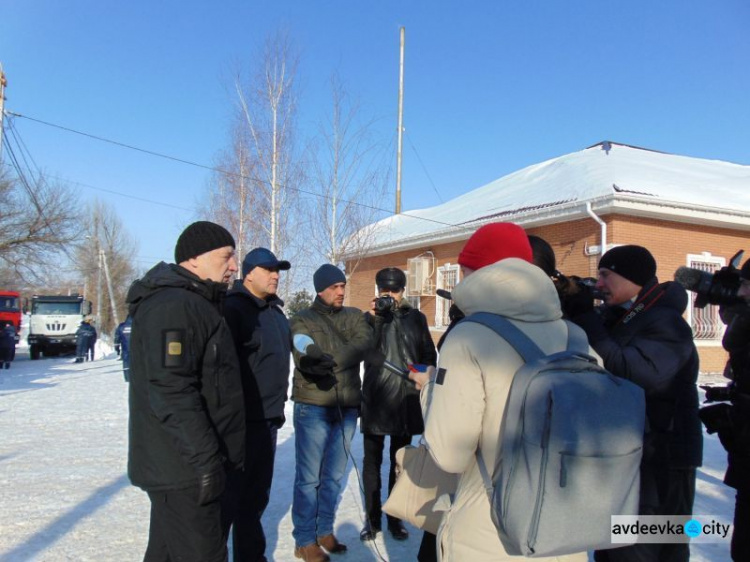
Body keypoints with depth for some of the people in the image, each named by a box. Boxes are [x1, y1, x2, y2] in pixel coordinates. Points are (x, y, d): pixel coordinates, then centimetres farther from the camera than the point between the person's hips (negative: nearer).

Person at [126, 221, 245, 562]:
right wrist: (205, 458, -24)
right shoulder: (174, 306, -19)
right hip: (185, 469, -11)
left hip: (183, 465, 11)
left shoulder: (194, 304, 16)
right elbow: (172, 392, -27)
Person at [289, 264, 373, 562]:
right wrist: (342, 357, -30)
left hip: (347, 407, 4)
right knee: (309, 477, 2)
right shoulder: (302, 320, -1)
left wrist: (328, 360, -20)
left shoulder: (355, 316, 11)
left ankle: (324, 531, 28)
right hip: (313, 408, -4)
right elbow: (304, 358, -16)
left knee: (334, 476, 14)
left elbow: (364, 343, -9)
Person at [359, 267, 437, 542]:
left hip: (406, 399, 1)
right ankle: (372, 518, 21)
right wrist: (372, 318, -17)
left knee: (400, 461, 12)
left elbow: (429, 354, 10)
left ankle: (395, 517, 26)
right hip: (375, 398, -1)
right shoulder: (370, 316, 5)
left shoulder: (416, 318, 7)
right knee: (372, 460, 7)